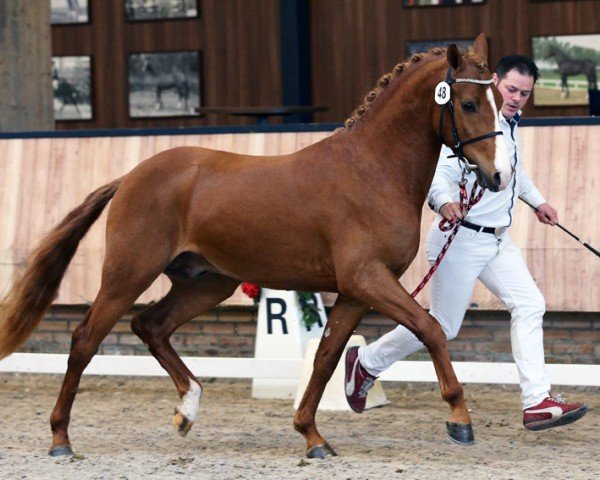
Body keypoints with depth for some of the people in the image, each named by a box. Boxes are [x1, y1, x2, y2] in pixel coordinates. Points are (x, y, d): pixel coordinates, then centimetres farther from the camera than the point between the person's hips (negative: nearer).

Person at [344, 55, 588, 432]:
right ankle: (366, 363, 23)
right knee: (442, 326, 1)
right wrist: (443, 201, -50)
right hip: (462, 238, -8)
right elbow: (442, 170, -31)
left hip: (497, 240, 8)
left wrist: (538, 201, 37)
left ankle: (537, 402, -7)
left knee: (529, 305, -5)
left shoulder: (511, 122, 10)